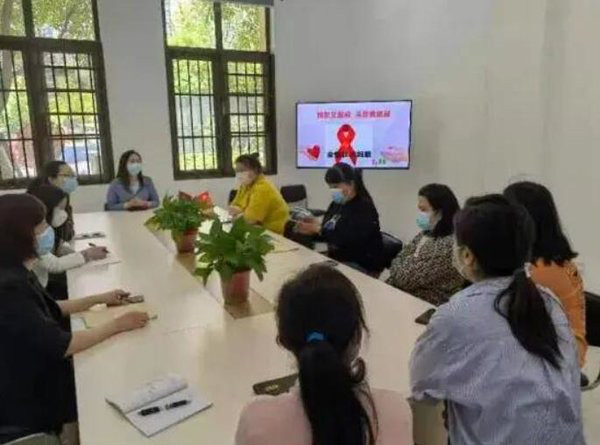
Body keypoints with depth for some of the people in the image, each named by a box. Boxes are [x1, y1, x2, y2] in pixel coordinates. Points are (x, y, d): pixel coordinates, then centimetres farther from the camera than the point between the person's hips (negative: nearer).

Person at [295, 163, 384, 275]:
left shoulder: (364, 208, -15)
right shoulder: (336, 204, 7)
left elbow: (347, 240, -27)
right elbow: (326, 233, 9)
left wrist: (319, 230, -27)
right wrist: (312, 228, -11)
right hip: (338, 260, 7)